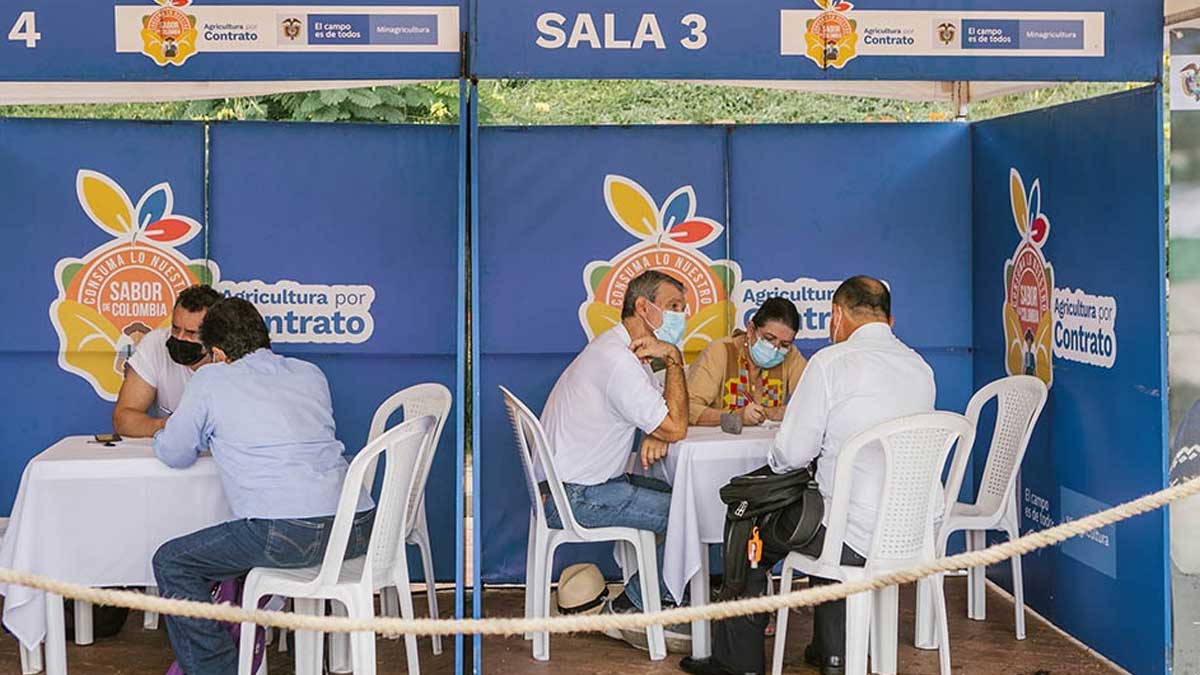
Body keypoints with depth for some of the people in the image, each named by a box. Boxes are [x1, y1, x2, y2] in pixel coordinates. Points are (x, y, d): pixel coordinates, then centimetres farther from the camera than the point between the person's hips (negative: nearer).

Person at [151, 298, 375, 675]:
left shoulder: (211, 380, 8)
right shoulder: (310, 374, 21)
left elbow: (173, 455, 14)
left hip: (290, 535, -7)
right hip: (358, 529, 7)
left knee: (171, 564, 11)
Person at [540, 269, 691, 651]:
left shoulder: (624, 352, 13)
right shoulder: (618, 361, -22)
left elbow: (666, 414, 13)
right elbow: (676, 428, -21)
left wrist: (655, 436, -9)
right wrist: (674, 359, -15)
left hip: (586, 483, 11)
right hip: (575, 498, -11)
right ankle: (628, 609, 3)